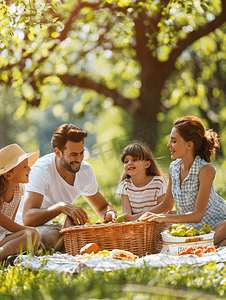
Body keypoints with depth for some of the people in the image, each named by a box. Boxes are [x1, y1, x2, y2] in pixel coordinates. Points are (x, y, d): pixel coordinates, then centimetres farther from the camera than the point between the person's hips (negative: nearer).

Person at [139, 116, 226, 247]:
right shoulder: (174, 168, -2)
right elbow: (166, 205, 10)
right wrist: (141, 217, -6)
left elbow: (198, 215, -26)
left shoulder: (206, 170, -23)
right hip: (192, 226, 7)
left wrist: (163, 218, -33)